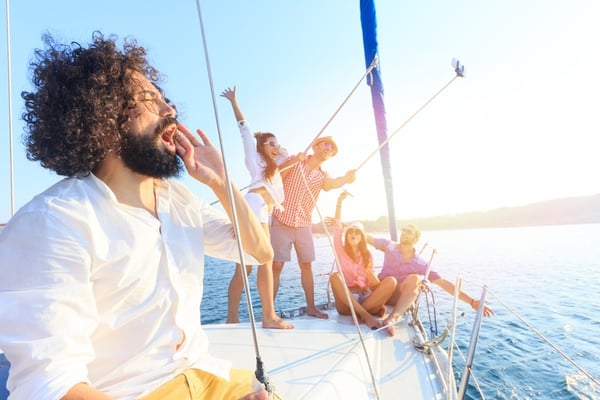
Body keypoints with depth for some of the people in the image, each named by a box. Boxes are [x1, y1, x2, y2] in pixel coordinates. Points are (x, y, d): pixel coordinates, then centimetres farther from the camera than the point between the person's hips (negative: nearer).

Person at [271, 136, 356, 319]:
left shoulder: (323, 175, 6)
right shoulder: (293, 163, 1)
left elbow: (330, 184, -17)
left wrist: (346, 178, -37)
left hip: (304, 225, 4)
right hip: (281, 221, -3)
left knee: (306, 265, 8)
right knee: (276, 265, -5)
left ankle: (311, 306, 20)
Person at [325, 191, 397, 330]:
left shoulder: (367, 255, 14)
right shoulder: (341, 251, 8)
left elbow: (375, 285, 9)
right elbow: (337, 227, -6)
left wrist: (370, 274, -15)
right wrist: (340, 202, -15)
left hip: (366, 297, 2)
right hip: (345, 303, -2)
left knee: (391, 281, -20)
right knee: (335, 276, -31)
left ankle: (363, 311, -25)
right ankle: (365, 315, -35)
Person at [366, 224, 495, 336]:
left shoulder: (421, 264, -4)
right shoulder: (390, 246, -2)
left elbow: (444, 283, -9)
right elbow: (367, 238, -3)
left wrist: (472, 302, -16)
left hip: (399, 298, -1)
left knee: (414, 279, -31)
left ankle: (393, 317, -41)